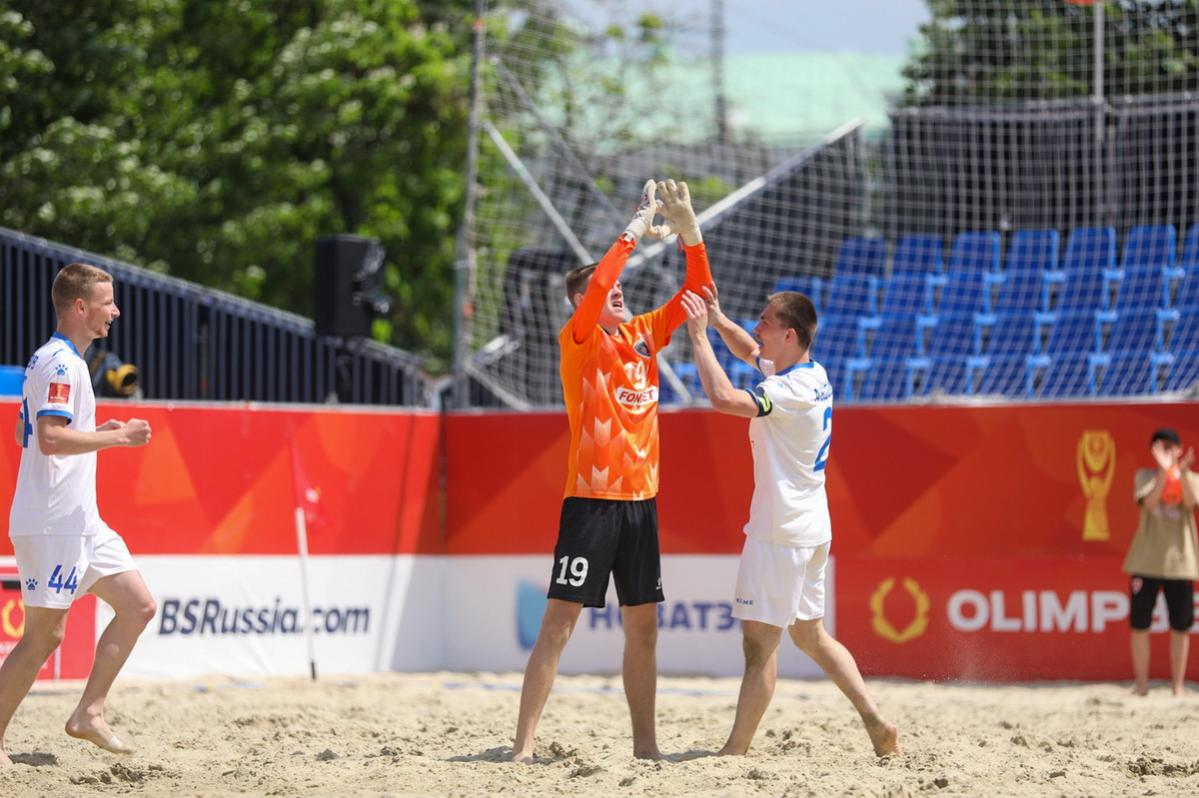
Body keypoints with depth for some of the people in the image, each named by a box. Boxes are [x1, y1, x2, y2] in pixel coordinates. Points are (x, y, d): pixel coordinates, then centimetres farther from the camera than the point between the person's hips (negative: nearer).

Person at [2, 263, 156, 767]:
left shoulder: (50, 360, 17)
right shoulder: (60, 362, -14)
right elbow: (50, 438, -26)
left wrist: (97, 432, 18)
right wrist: (119, 437, -20)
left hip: (80, 522, 10)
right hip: (52, 523, -10)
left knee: (138, 606, 6)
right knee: (42, 636, -7)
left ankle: (89, 712, 7)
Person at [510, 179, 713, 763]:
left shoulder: (643, 335, 12)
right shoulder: (578, 341, -6)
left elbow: (696, 292, 11)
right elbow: (595, 284, -23)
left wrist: (689, 231, -3)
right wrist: (637, 228, -19)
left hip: (640, 500, 6)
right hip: (591, 501, -6)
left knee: (642, 626, 9)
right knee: (560, 621, -8)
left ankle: (645, 743, 16)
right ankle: (524, 744, -9)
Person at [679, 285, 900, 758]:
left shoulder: (793, 390, -20)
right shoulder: (813, 374, 9)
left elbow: (723, 398, -32)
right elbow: (749, 351, 26)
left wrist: (699, 335, -22)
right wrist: (718, 319, 9)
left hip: (782, 532, -10)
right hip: (811, 528, 10)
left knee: (760, 639, -6)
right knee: (809, 634, 17)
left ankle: (736, 749, -4)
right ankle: (876, 724, 13)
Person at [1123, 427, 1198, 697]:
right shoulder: (1144, 476, 5)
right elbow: (1149, 502, -15)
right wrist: (1163, 470, -27)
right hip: (1146, 560, 0)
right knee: (1139, 623, -1)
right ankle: (1141, 684, 8)